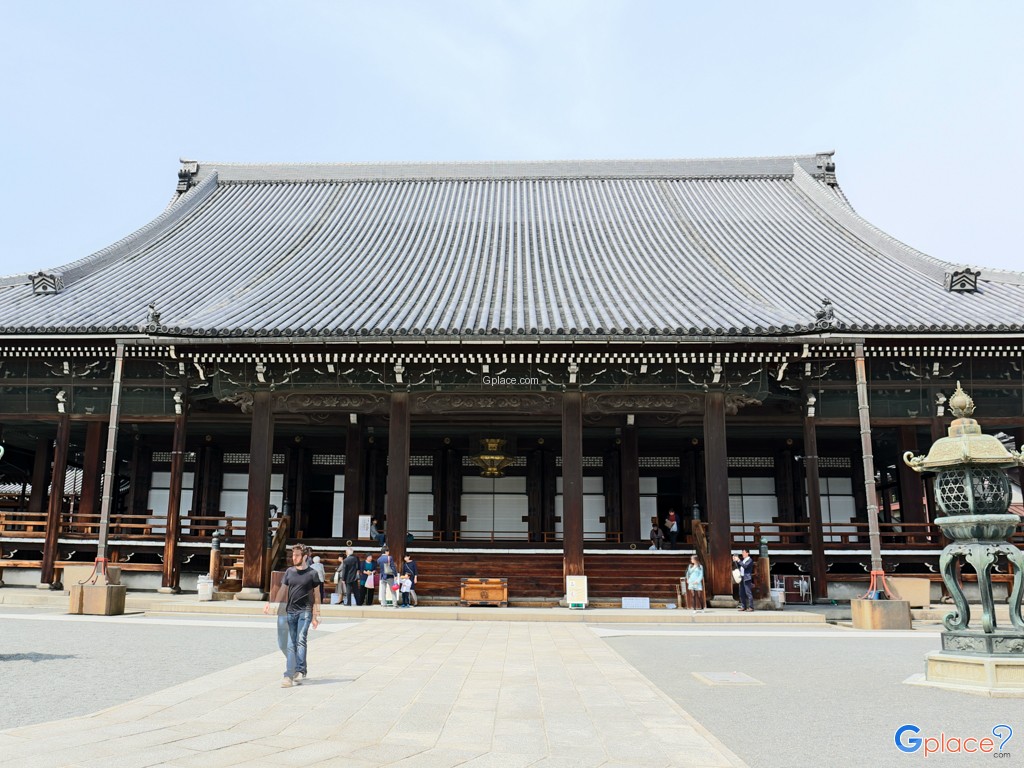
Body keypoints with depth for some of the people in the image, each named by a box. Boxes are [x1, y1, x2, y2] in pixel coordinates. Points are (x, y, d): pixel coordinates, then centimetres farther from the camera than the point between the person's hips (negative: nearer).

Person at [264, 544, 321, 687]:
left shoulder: (312, 573, 0)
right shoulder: (289, 572, 10)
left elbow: (316, 595, 3)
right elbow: (283, 589, 16)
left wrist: (316, 616, 0)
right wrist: (270, 603, 6)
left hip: (305, 611, -4)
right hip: (291, 611, 4)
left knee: (301, 640, -14)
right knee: (291, 644, 1)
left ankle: (300, 671, -11)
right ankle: (289, 676, -1)